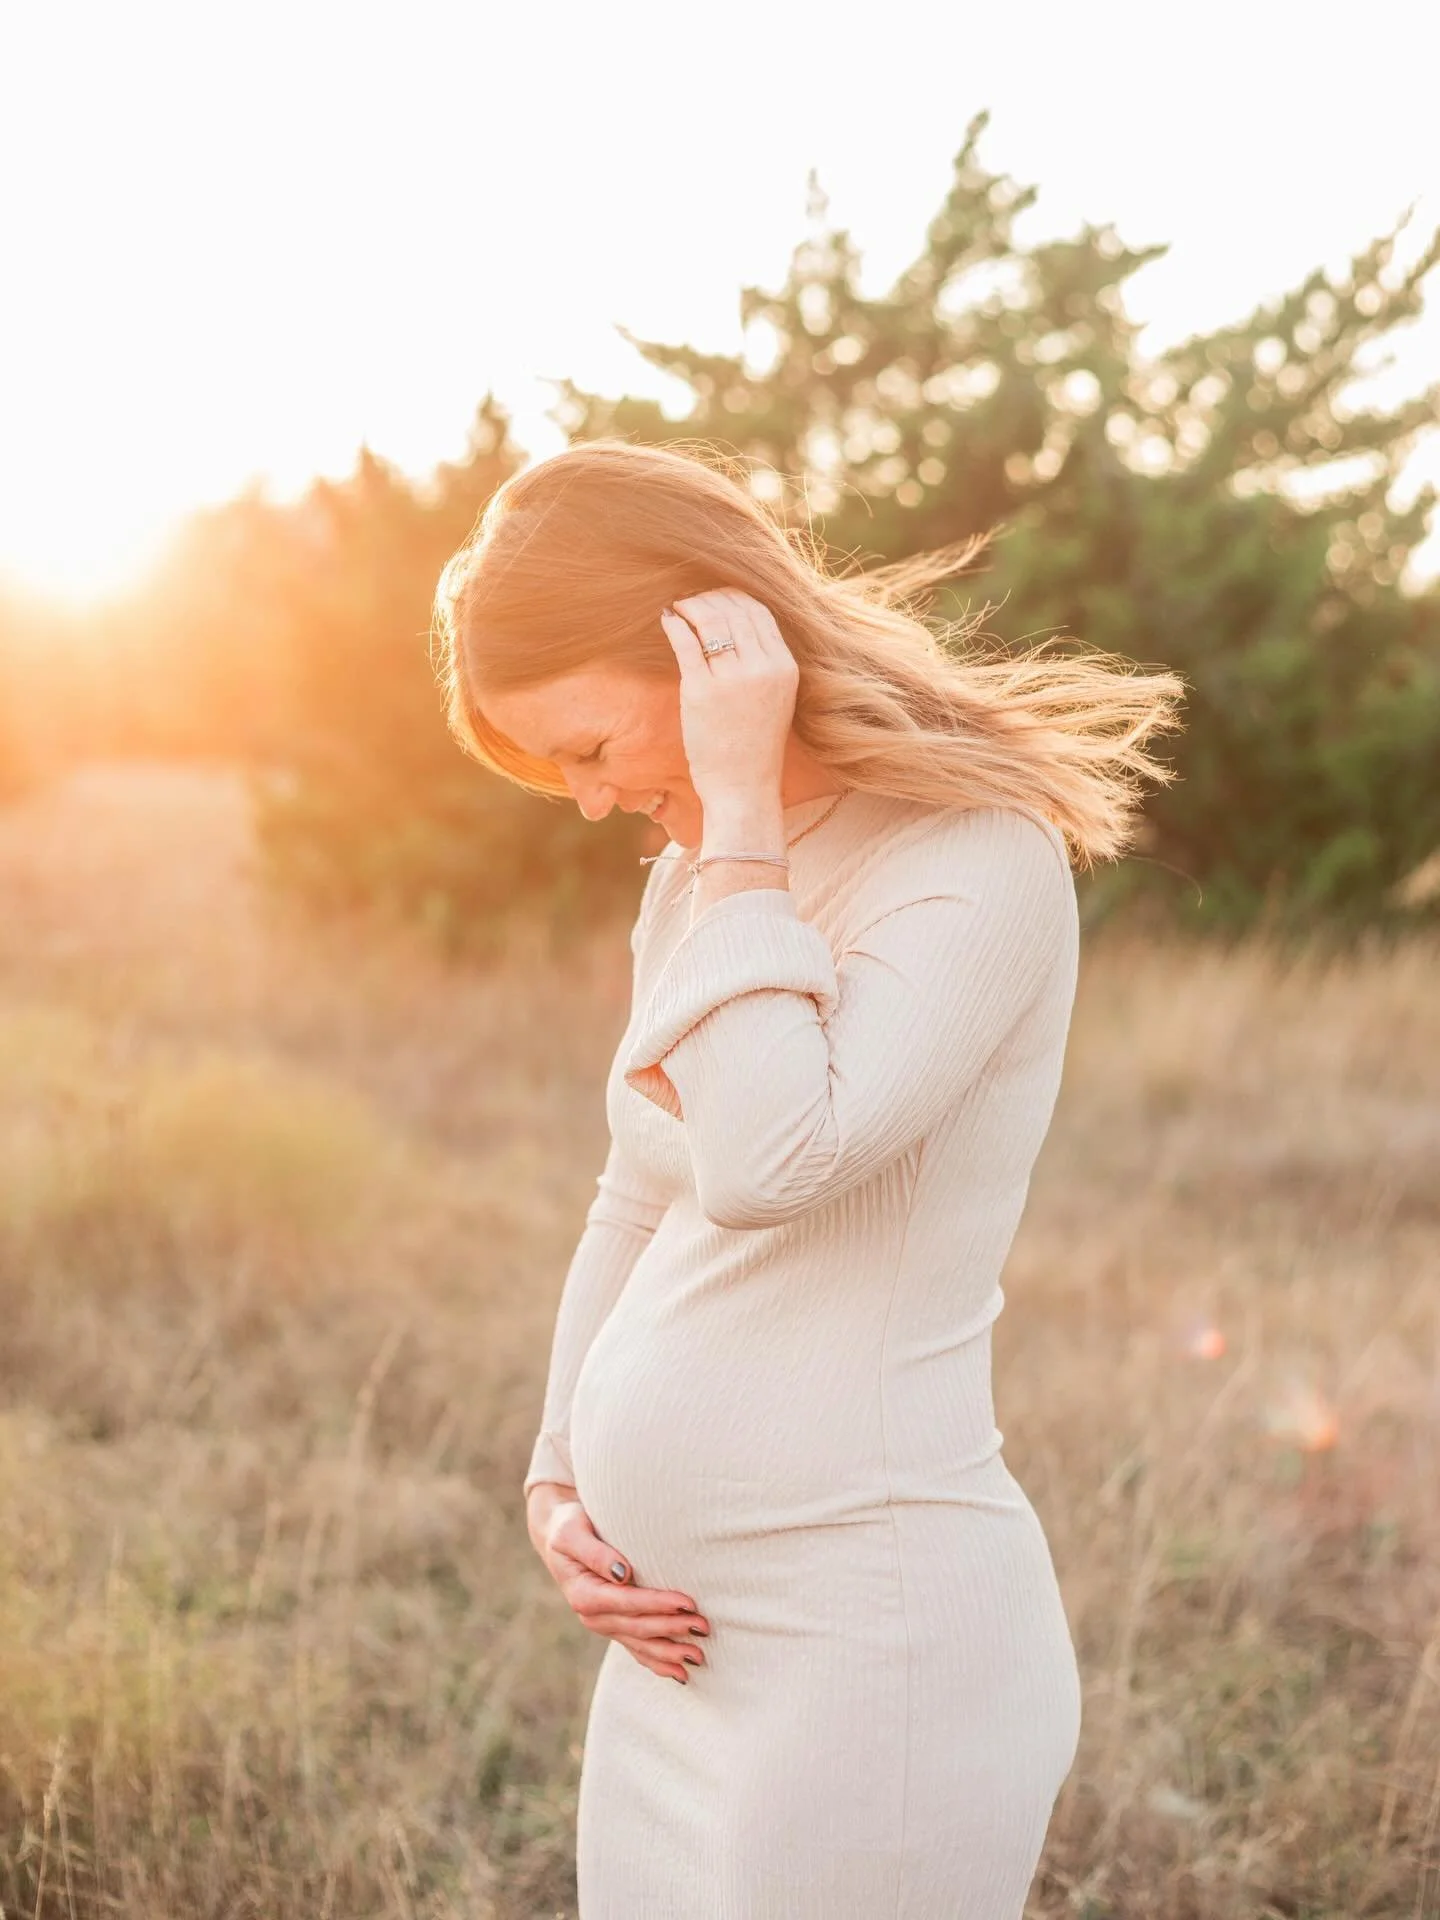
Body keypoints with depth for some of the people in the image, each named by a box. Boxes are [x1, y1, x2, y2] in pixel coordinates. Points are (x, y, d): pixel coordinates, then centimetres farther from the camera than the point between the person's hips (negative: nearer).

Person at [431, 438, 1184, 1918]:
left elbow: (771, 1162, -28)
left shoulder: (979, 859, -13)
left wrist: (740, 806, -21)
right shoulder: (695, 880, 10)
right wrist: (558, 1476, 8)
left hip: (868, 1632, -8)